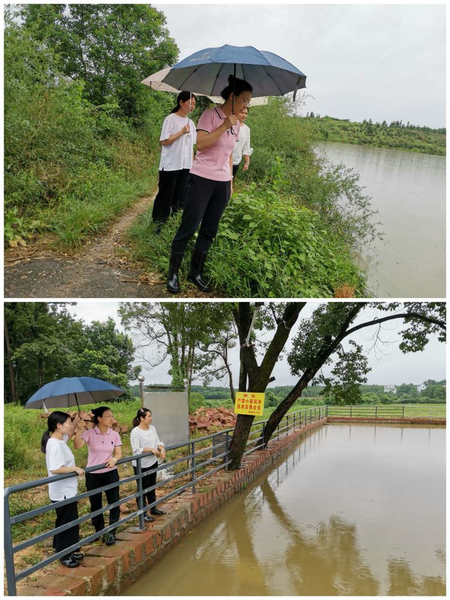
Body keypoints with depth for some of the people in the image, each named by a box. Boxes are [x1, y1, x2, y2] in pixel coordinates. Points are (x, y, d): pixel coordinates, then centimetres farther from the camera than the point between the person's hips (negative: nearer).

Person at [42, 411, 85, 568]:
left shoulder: (60, 440, 4)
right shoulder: (55, 444, -24)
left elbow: (69, 434, 28)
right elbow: (55, 469, -32)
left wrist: (76, 421, 12)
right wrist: (75, 469, -22)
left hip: (68, 490, 10)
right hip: (62, 492, -10)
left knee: (70, 522, 19)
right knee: (66, 523, 4)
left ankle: (68, 552, 32)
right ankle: (64, 556, 19)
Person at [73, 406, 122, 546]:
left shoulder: (115, 434, -2)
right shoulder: (90, 433, -9)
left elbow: (119, 453, -3)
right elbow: (77, 445, -24)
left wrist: (114, 459, -25)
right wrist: (79, 430, -39)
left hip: (110, 474, 1)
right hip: (93, 475, -1)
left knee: (114, 503, 0)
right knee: (95, 505, 11)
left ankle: (111, 533, 16)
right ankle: (99, 532, 32)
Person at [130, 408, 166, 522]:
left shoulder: (152, 428, 3)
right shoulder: (135, 432, -20)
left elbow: (158, 441, 6)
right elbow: (136, 450, -23)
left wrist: (162, 449, -13)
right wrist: (151, 449, -28)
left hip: (153, 462, 7)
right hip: (141, 465, -7)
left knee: (152, 487, 21)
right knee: (143, 489, 3)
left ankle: (153, 508, 36)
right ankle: (143, 514, 15)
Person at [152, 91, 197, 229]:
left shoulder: (190, 123, 12)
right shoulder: (171, 119, -7)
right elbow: (164, 141, -12)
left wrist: (193, 163, 11)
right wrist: (182, 132, -15)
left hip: (185, 166, 6)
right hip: (170, 165, -6)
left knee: (180, 197, 8)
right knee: (165, 196, 0)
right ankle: (158, 223, 8)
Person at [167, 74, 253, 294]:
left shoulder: (236, 123, 13)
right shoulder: (210, 114, -8)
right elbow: (200, 144, -19)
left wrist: (230, 182, 15)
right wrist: (224, 126, -20)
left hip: (222, 183, 7)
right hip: (202, 179, -7)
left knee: (209, 231, 8)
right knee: (188, 228, -4)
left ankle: (195, 273, 19)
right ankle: (173, 274, 7)